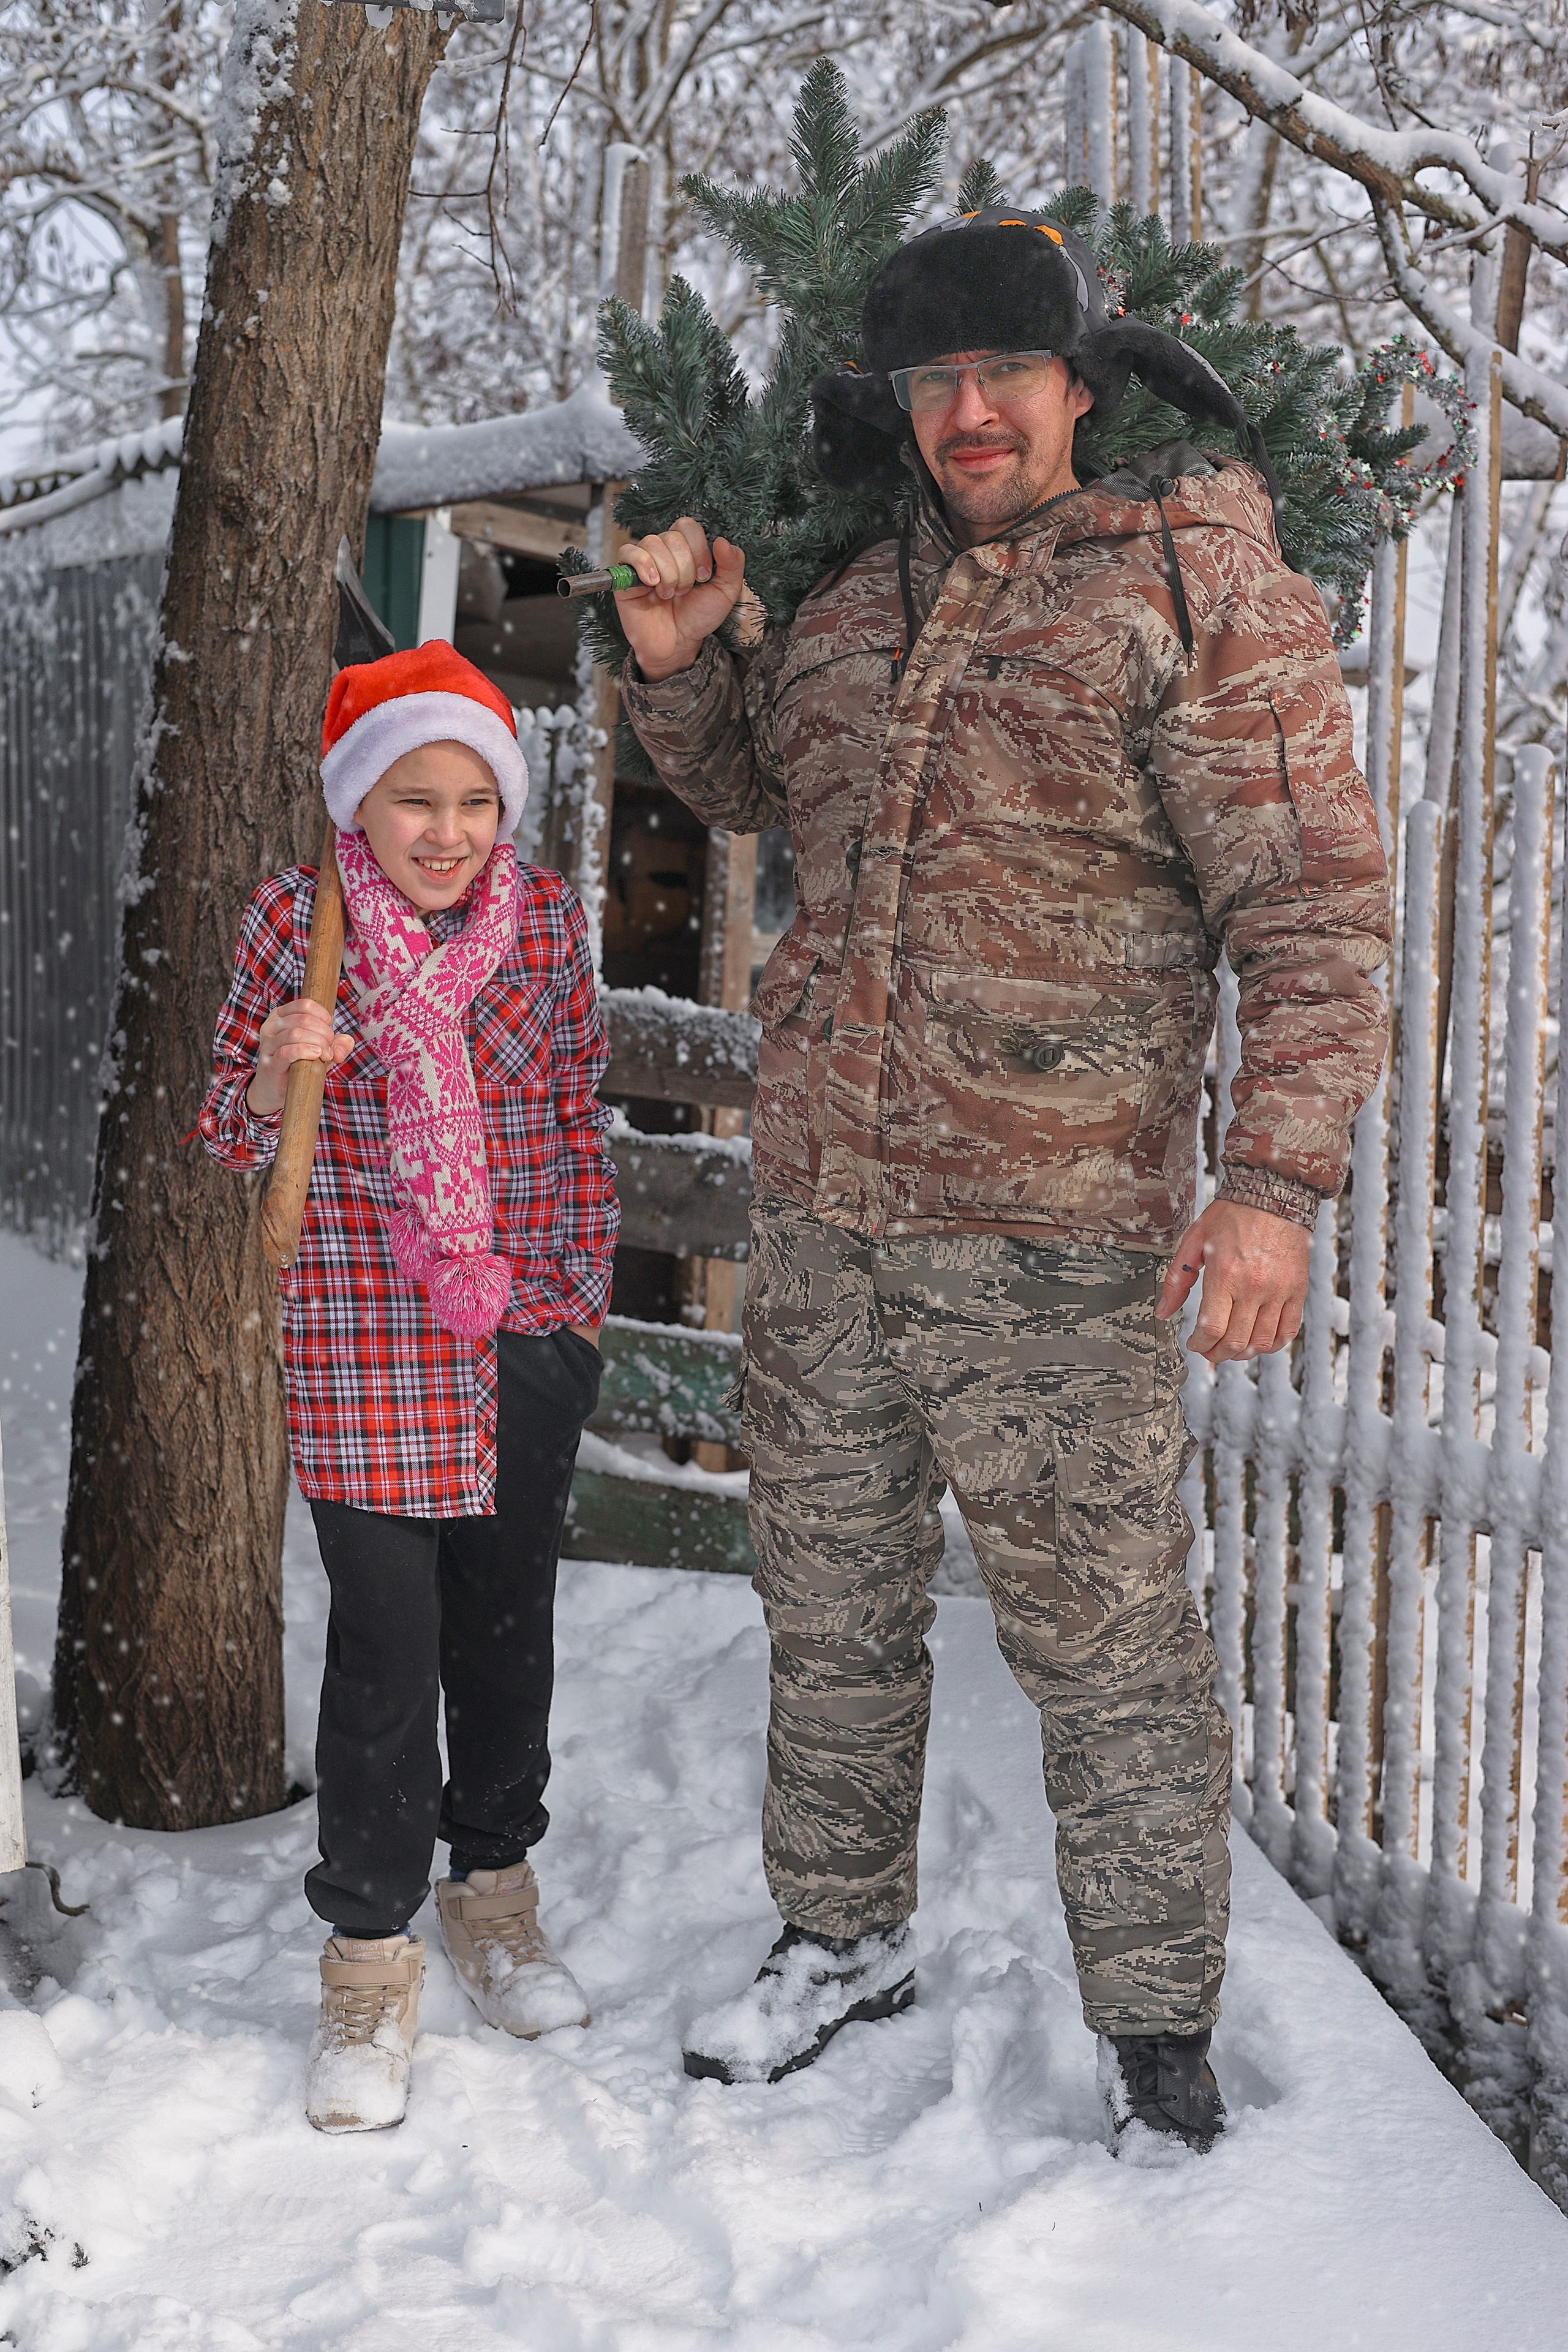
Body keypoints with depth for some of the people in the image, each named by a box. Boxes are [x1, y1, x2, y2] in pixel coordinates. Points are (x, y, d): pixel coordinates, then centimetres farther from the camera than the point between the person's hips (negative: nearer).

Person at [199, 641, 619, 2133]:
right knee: (386, 1642, -2)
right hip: (364, 1335, -3)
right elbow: (234, 1142, 1)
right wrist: (280, 1069, -20)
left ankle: (494, 1894, 33)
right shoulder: (294, 919, -5)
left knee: (509, 1618, 14)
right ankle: (371, 1959, 14)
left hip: (529, 1327, 3)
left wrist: (584, 1283, 10)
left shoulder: (544, 916, 1)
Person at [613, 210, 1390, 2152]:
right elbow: (741, 784, 31)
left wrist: (1277, 1178, -21)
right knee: (831, 1606, 17)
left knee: (1104, 1642, 2)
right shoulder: (857, 602, 13)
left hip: (1051, 1233, -6)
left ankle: (1155, 2035, 18)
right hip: (816, 1212, 6)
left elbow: (1315, 901, -11)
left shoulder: (1199, 580, -5)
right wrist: (679, 663, 9)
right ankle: (843, 1937, 36)